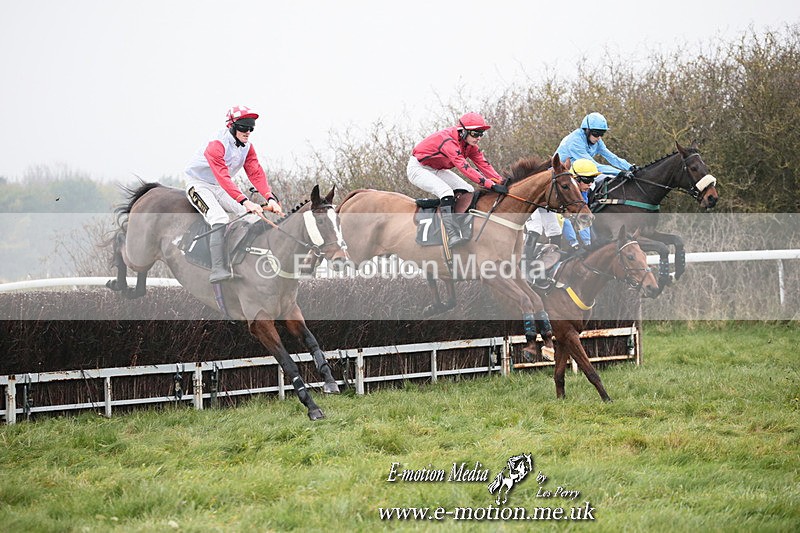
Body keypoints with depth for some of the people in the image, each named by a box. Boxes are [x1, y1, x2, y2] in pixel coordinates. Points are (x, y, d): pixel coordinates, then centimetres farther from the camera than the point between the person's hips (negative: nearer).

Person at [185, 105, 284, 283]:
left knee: (251, 214, -8)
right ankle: (218, 270, -41)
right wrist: (245, 202, -44)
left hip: (220, 188, 8)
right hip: (199, 184, -8)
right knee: (219, 219, -31)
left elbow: (256, 174, -8)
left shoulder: (247, 147, -1)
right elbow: (223, 178, -36)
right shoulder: (217, 144, -27)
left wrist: (270, 198, -25)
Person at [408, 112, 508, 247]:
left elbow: (483, 164, -7)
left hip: (437, 170, 10)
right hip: (418, 168, -10)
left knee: (468, 191, -3)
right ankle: (452, 236, -39)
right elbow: (465, 168, -42)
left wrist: (501, 182, -23)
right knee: (446, 191, -32)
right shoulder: (448, 141, -34)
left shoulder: (470, 145, -5)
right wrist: (491, 185, -47)